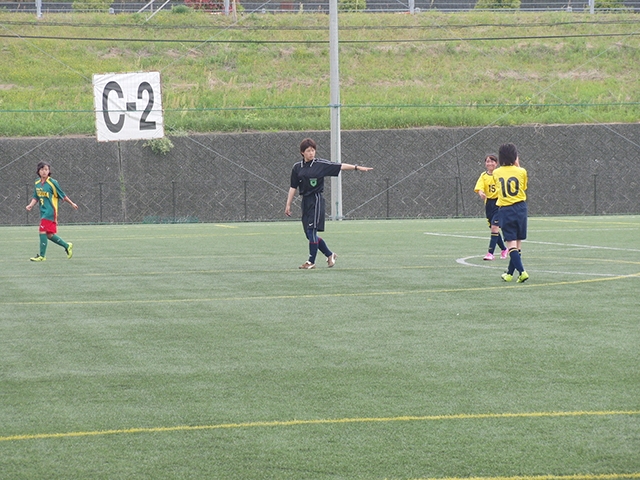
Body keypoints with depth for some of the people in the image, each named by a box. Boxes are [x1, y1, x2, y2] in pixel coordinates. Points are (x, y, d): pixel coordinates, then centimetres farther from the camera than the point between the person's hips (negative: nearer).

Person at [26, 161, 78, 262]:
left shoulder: (52, 183, -8)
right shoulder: (37, 184, 10)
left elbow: (62, 195, 1)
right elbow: (36, 198, 16)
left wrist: (72, 204, 10)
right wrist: (31, 205, -3)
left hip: (50, 211, -7)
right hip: (43, 211, 7)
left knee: (43, 232, -12)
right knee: (49, 234, 9)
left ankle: (42, 256, -7)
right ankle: (67, 246, 27)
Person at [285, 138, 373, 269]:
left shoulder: (320, 164, -3)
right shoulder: (297, 167, 8)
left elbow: (339, 167, -6)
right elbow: (293, 187, 12)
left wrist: (357, 167, -15)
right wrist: (288, 204, 9)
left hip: (316, 200, -5)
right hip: (305, 201, 5)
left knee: (311, 231, -9)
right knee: (309, 234, 8)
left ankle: (311, 261, -1)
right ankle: (330, 255, 25)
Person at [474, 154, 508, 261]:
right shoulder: (483, 176, 4)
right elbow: (479, 188, -9)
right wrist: (481, 193, -33)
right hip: (489, 203, 4)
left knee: (494, 227, -14)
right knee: (494, 228, 12)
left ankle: (490, 253, -14)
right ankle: (504, 249, 32)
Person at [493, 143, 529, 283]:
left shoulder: (496, 173, 1)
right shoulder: (521, 172, -2)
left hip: (505, 210, -1)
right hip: (520, 208, 1)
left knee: (511, 243, -4)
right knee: (518, 243, 12)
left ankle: (521, 271, -19)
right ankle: (510, 273, 18)